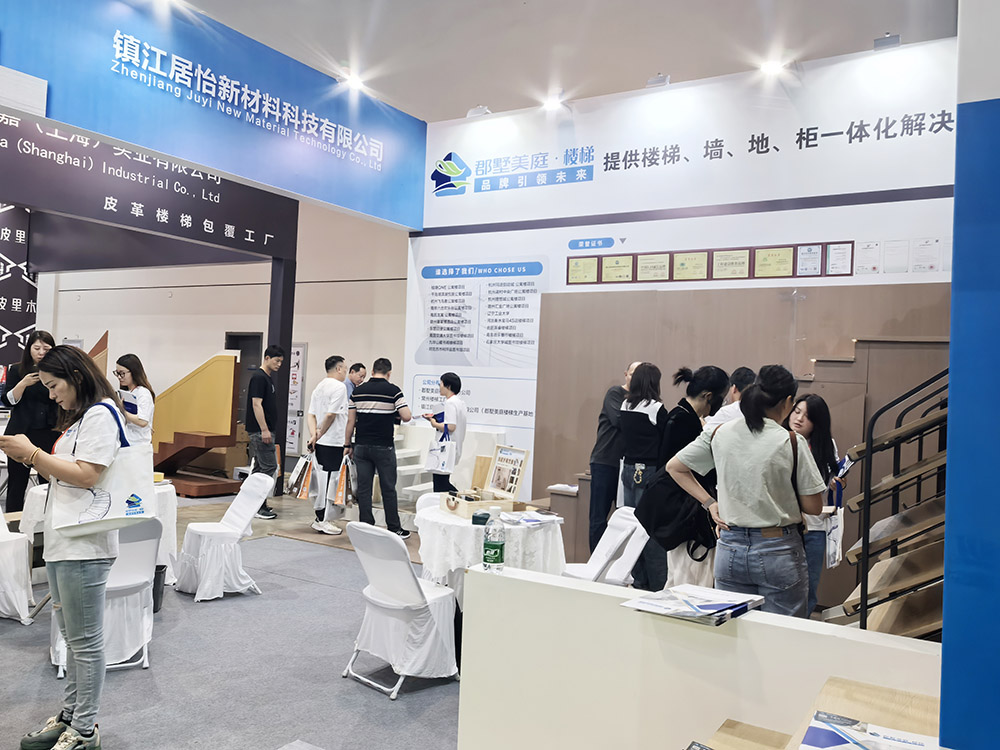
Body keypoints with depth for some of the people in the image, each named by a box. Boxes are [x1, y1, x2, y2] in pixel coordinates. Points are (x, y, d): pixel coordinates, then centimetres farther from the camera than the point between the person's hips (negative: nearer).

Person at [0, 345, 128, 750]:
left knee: (85, 642, 0)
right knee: (71, 637, 18)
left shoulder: (101, 413, -13)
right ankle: (70, 715, 30)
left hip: (84, 546, -10)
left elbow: (86, 475, -21)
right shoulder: (78, 417, 19)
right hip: (61, 543, 10)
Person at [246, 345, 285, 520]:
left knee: (260, 467, 11)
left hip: (264, 431, 10)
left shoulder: (267, 378, 17)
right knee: (269, 466, -10)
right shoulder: (259, 377, -14)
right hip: (260, 431, -10)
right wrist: (264, 430, -22)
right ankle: (258, 506, -6)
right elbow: (256, 404, -19)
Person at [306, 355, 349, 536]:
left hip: (321, 442, 9)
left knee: (322, 479, 15)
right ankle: (323, 521, 0)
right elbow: (331, 415, -17)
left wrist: (314, 435, 1)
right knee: (330, 480, -4)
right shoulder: (339, 387, -11)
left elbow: (311, 415, 12)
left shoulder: (319, 387, 17)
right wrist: (318, 436, -8)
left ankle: (320, 517, 22)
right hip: (334, 442, -9)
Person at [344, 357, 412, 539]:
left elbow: (350, 420, 6)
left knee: (363, 488, 7)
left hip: (361, 446, 3)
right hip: (383, 447, -3)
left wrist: (347, 445, 13)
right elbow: (406, 416, -12)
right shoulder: (393, 391, -6)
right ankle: (394, 529, 11)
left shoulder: (358, 391, 5)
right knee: (388, 489, 4)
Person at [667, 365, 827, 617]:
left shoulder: (719, 434, 0)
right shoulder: (792, 442, -10)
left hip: (730, 548, 4)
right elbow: (813, 507, -6)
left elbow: (674, 467, 10)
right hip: (778, 552, -3)